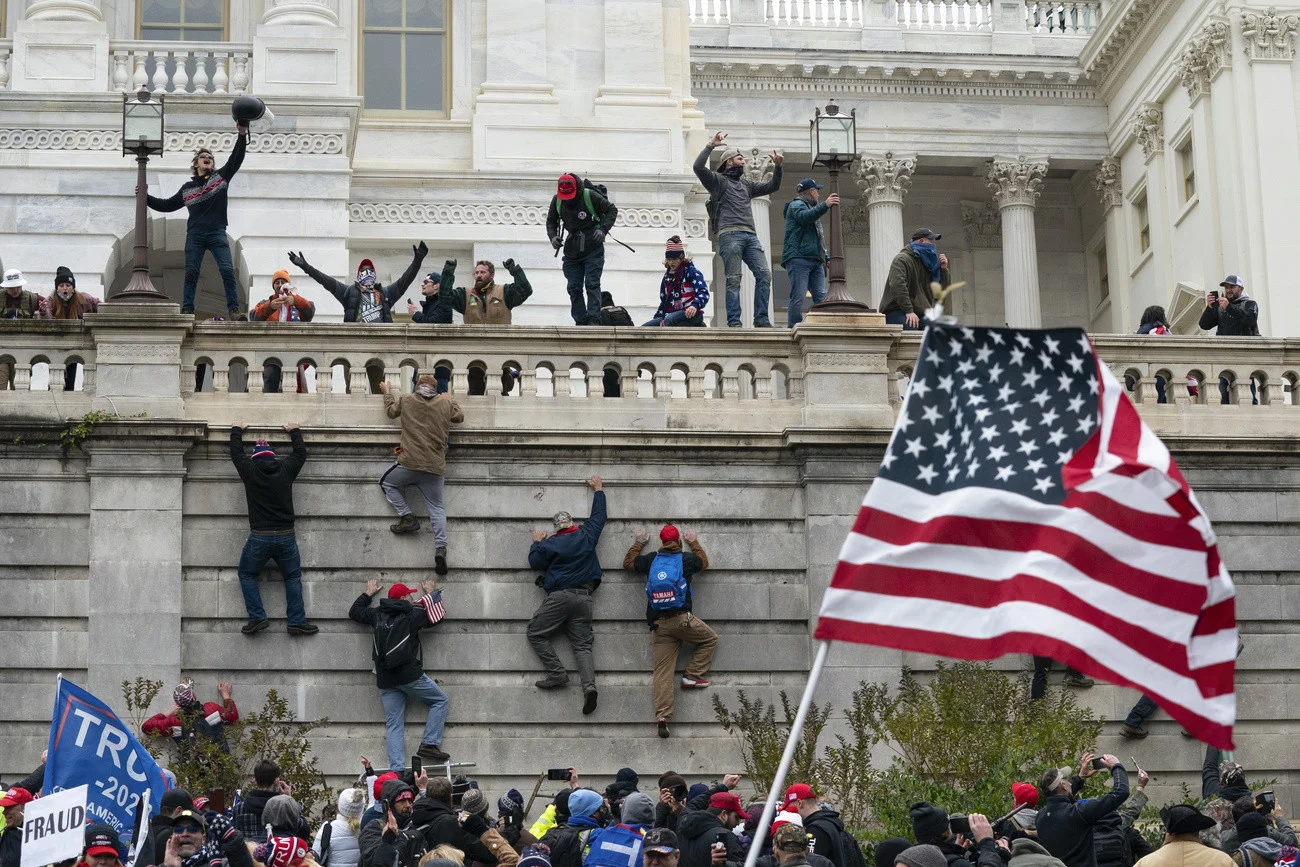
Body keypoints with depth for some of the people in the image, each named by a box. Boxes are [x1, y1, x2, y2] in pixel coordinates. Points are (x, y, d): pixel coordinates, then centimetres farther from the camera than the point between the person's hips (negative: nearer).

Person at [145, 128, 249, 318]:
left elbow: (236, 159, 1)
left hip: (217, 233, -2)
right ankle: (187, 310, -2)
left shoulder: (221, 176, 12)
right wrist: (146, 198, 16)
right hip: (195, 235, 2)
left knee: (227, 270, -13)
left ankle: (234, 310, -15)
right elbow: (168, 205, 24)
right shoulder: (187, 188, 17)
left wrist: (242, 136, -12)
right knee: (191, 273, -3)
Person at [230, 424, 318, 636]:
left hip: (259, 538, -2)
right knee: (293, 578, 12)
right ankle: (297, 621, 3)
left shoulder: (250, 471, 0)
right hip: (286, 537, 2)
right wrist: (294, 432, 40)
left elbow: (236, 452, 19)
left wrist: (237, 431, 36)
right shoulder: (286, 469, 4)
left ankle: (257, 617, 0)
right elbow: (301, 452, 23)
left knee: (247, 575, 14)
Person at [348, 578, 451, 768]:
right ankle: (429, 744, 0)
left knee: (393, 724, 5)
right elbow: (437, 616, 12)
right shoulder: (412, 615, -3)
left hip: (385, 680, 5)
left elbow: (354, 612, 27)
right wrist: (432, 593, 27)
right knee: (440, 700, 11)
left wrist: (368, 593, 41)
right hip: (409, 674, -5)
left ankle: (396, 768, -7)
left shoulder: (377, 615, 10)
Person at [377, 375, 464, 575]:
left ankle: (407, 517, 8)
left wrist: (387, 393, 41)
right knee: (436, 508, 6)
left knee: (387, 483, 24)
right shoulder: (445, 404, 6)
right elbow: (460, 417, 24)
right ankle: (441, 547, -11)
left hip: (410, 463, -2)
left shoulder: (406, 400, 4)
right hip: (435, 467, 2)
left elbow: (391, 411, 23)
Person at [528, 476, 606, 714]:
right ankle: (589, 684, -22)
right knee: (582, 644, 0)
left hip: (559, 596, -4)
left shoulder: (550, 544, 1)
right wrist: (598, 489, 39)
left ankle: (557, 673, -10)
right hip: (584, 598, 4)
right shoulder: (586, 536, 11)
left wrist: (536, 543, 28)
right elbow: (599, 516, 26)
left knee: (536, 633, 5)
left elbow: (535, 562, 11)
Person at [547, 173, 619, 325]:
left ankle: (594, 319, -12)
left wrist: (603, 230, -17)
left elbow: (612, 210, -4)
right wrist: (553, 236, -4)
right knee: (574, 288, 2)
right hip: (572, 251, 4)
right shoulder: (556, 200, -1)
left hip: (593, 249, -4)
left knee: (592, 284, -11)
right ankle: (580, 321, 6)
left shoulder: (590, 196, -14)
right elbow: (551, 221, 15)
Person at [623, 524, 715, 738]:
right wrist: (694, 542, 42)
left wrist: (639, 542, 41)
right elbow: (704, 562, 27)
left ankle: (662, 717, -8)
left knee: (662, 670, 1)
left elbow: (628, 562, 27)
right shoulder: (686, 559, 4)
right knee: (710, 639, 22)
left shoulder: (651, 560, 9)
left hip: (659, 623, 3)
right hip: (682, 619, -3)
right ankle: (693, 676, 11)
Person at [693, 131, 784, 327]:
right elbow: (698, 167, -4)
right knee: (733, 280, -10)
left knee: (764, 274, -9)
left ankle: (761, 320, -9)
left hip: (750, 236, 6)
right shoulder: (717, 180, 12)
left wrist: (777, 167, 20)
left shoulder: (746, 185, 31)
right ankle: (734, 322, -11)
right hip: (730, 235, -6)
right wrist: (711, 145, -2)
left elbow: (772, 187, 34)